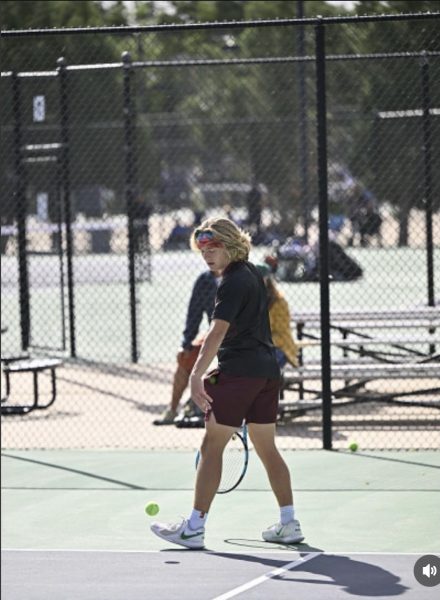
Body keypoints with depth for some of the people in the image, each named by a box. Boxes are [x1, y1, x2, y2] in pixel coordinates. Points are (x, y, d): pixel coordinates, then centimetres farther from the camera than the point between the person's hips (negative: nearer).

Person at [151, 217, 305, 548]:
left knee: (212, 447, -4)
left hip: (239, 372, -9)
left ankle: (194, 528, -4)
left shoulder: (233, 283, -15)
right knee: (267, 448, 14)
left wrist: (197, 374, -36)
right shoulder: (252, 273, 14)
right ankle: (289, 524, 14)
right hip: (268, 370, 9)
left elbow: (218, 331, -27)